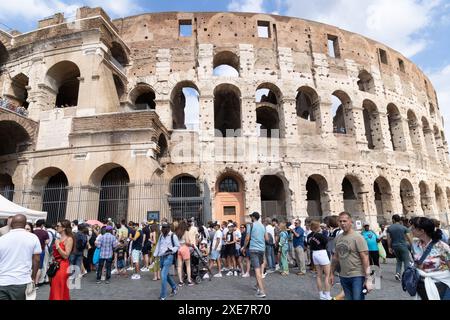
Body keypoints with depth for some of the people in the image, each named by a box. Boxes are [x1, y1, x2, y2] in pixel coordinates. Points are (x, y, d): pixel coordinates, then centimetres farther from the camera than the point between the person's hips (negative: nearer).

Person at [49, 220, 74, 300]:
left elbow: (66, 255, -18)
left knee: (60, 291, 2)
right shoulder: (59, 238, 9)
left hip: (62, 266, -8)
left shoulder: (69, 239, -13)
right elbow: (55, 253, 16)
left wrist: (57, 245, -18)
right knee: (55, 290, 18)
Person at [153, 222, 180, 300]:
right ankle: (174, 288, 39)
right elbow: (158, 245, 18)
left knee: (163, 275, -12)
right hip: (161, 257, 7)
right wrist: (155, 255, 12)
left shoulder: (173, 236, -9)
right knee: (166, 275, 18)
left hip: (168, 257, -7)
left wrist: (171, 249, -20)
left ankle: (163, 296, -1)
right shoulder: (161, 235, 10)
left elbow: (177, 246, -4)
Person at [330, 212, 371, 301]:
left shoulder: (357, 237, -12)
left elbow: (365, 259, -14)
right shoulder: (338, 238, 5)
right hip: (343, 277, 6)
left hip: (357, 276, -6)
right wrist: (332, 273, 13)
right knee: (348, 298, 15)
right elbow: (336, 257, 13)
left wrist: (367, 279, -17)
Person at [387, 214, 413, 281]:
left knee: (399, 261, 17)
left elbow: (389, 239, 1)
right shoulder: (404, 228, -4)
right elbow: (409, 238, -6)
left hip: (395, 246, 3)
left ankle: (398, 273, 3)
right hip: (403, 246, -3)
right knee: (406, 262, 4)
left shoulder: (389, 228, 1)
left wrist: (389, 247, 8)